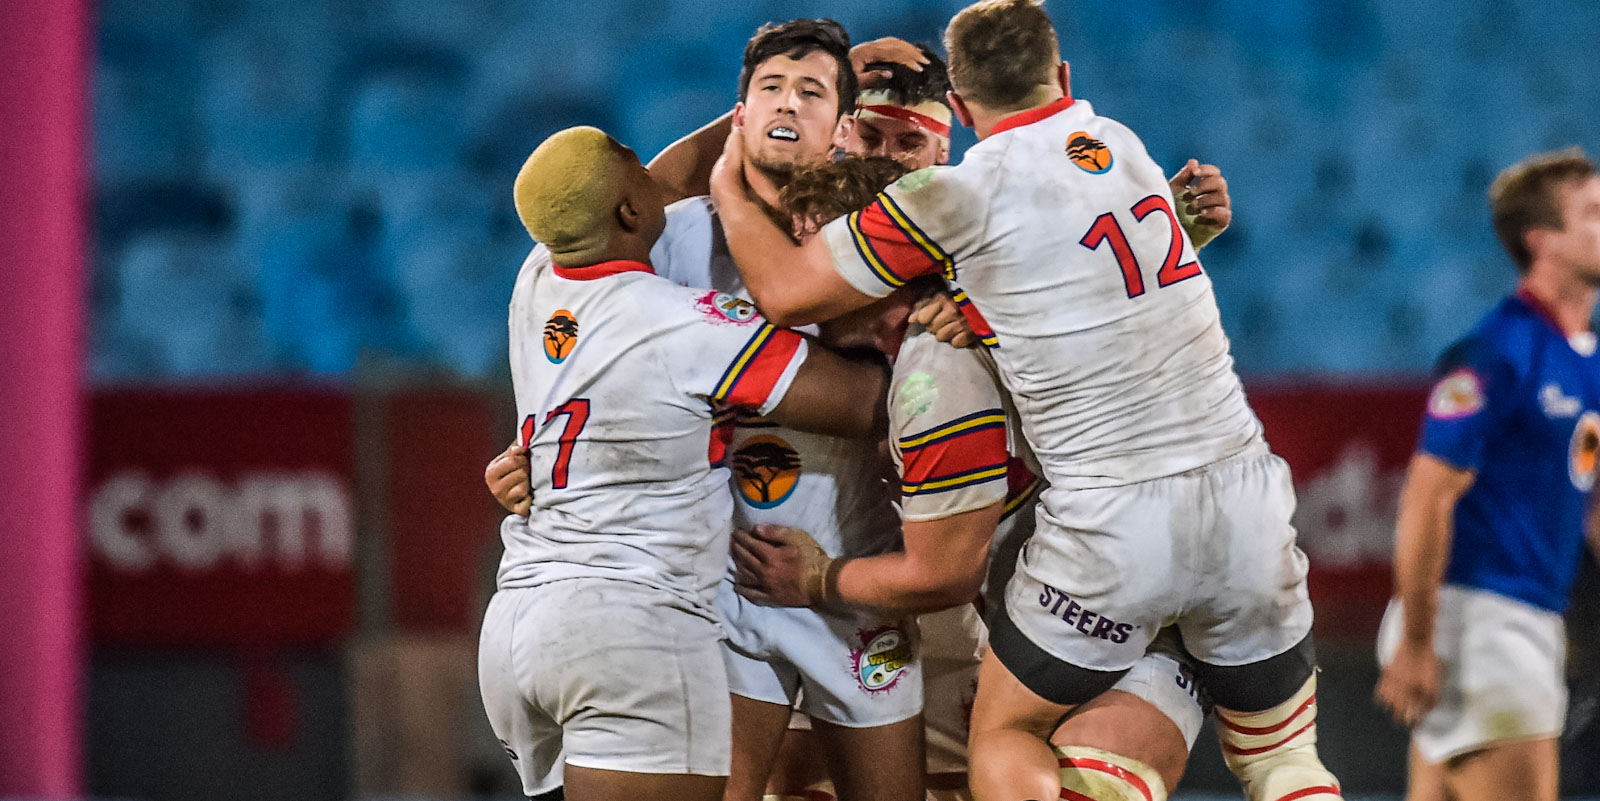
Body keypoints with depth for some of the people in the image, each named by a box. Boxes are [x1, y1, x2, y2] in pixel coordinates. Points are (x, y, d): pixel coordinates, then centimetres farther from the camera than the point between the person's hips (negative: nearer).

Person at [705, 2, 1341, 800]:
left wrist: (728, 186, 15)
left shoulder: (960, 196, -7)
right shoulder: (1122, 145, 11)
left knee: (1005, 734, 15)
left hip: (1113, 519, -4)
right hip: (1245, 495, 4)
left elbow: (786, 290, 0)